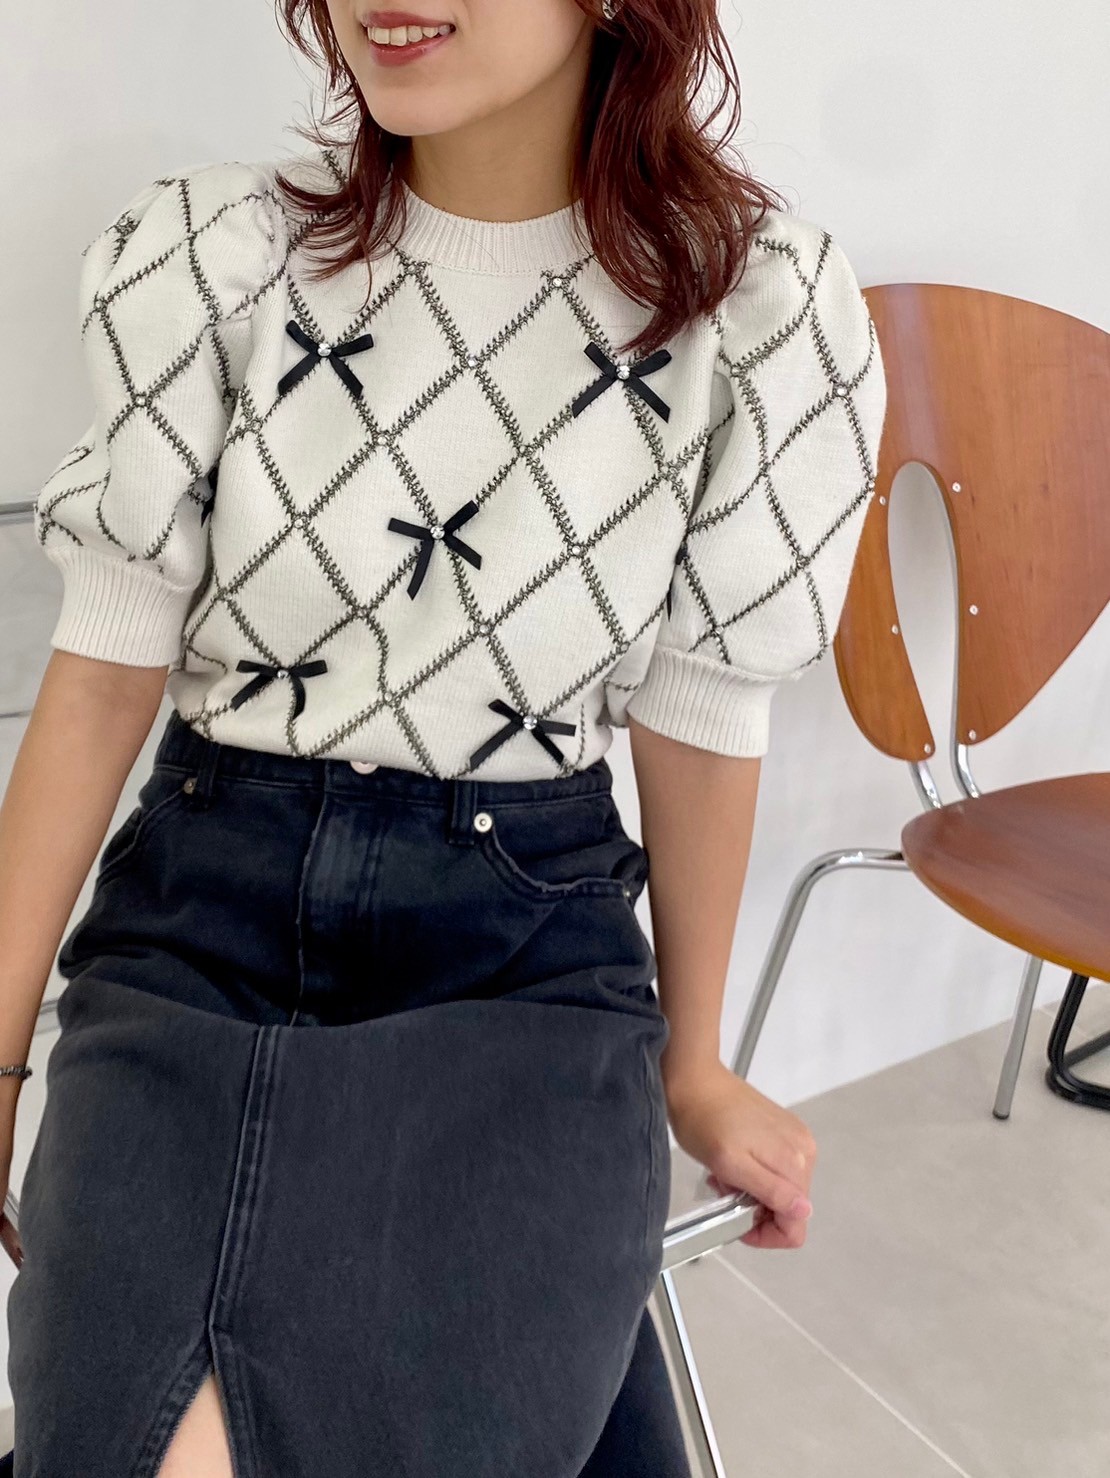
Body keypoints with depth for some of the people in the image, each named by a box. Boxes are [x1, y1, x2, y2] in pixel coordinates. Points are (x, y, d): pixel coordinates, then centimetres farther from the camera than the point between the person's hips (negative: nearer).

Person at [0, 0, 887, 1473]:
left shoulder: (764, 304, -7)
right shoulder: (209, 255, -4)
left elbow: (700, 722, 1)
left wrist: (694, 1070, 12)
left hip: (530, 952, 0)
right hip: (204, 919, 1)